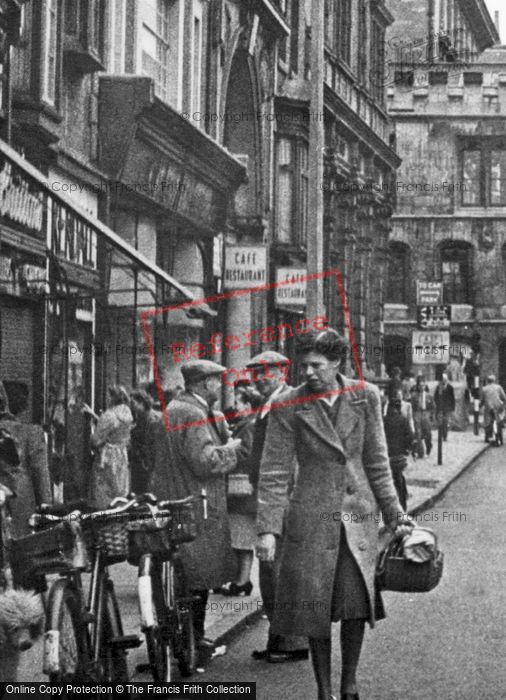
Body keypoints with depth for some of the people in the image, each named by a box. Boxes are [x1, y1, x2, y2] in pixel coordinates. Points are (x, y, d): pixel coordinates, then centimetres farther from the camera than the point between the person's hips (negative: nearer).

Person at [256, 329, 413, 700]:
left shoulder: (365, 396, 0)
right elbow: (274, 472, -5)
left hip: (359, 515, 2)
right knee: (315, 606, 1)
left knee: (357, 601, -4)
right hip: (312, 517, -1)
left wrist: (394, 513, 9)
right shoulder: (288, 406, -7)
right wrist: (268, 528, -10)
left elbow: (377, 463, 9)